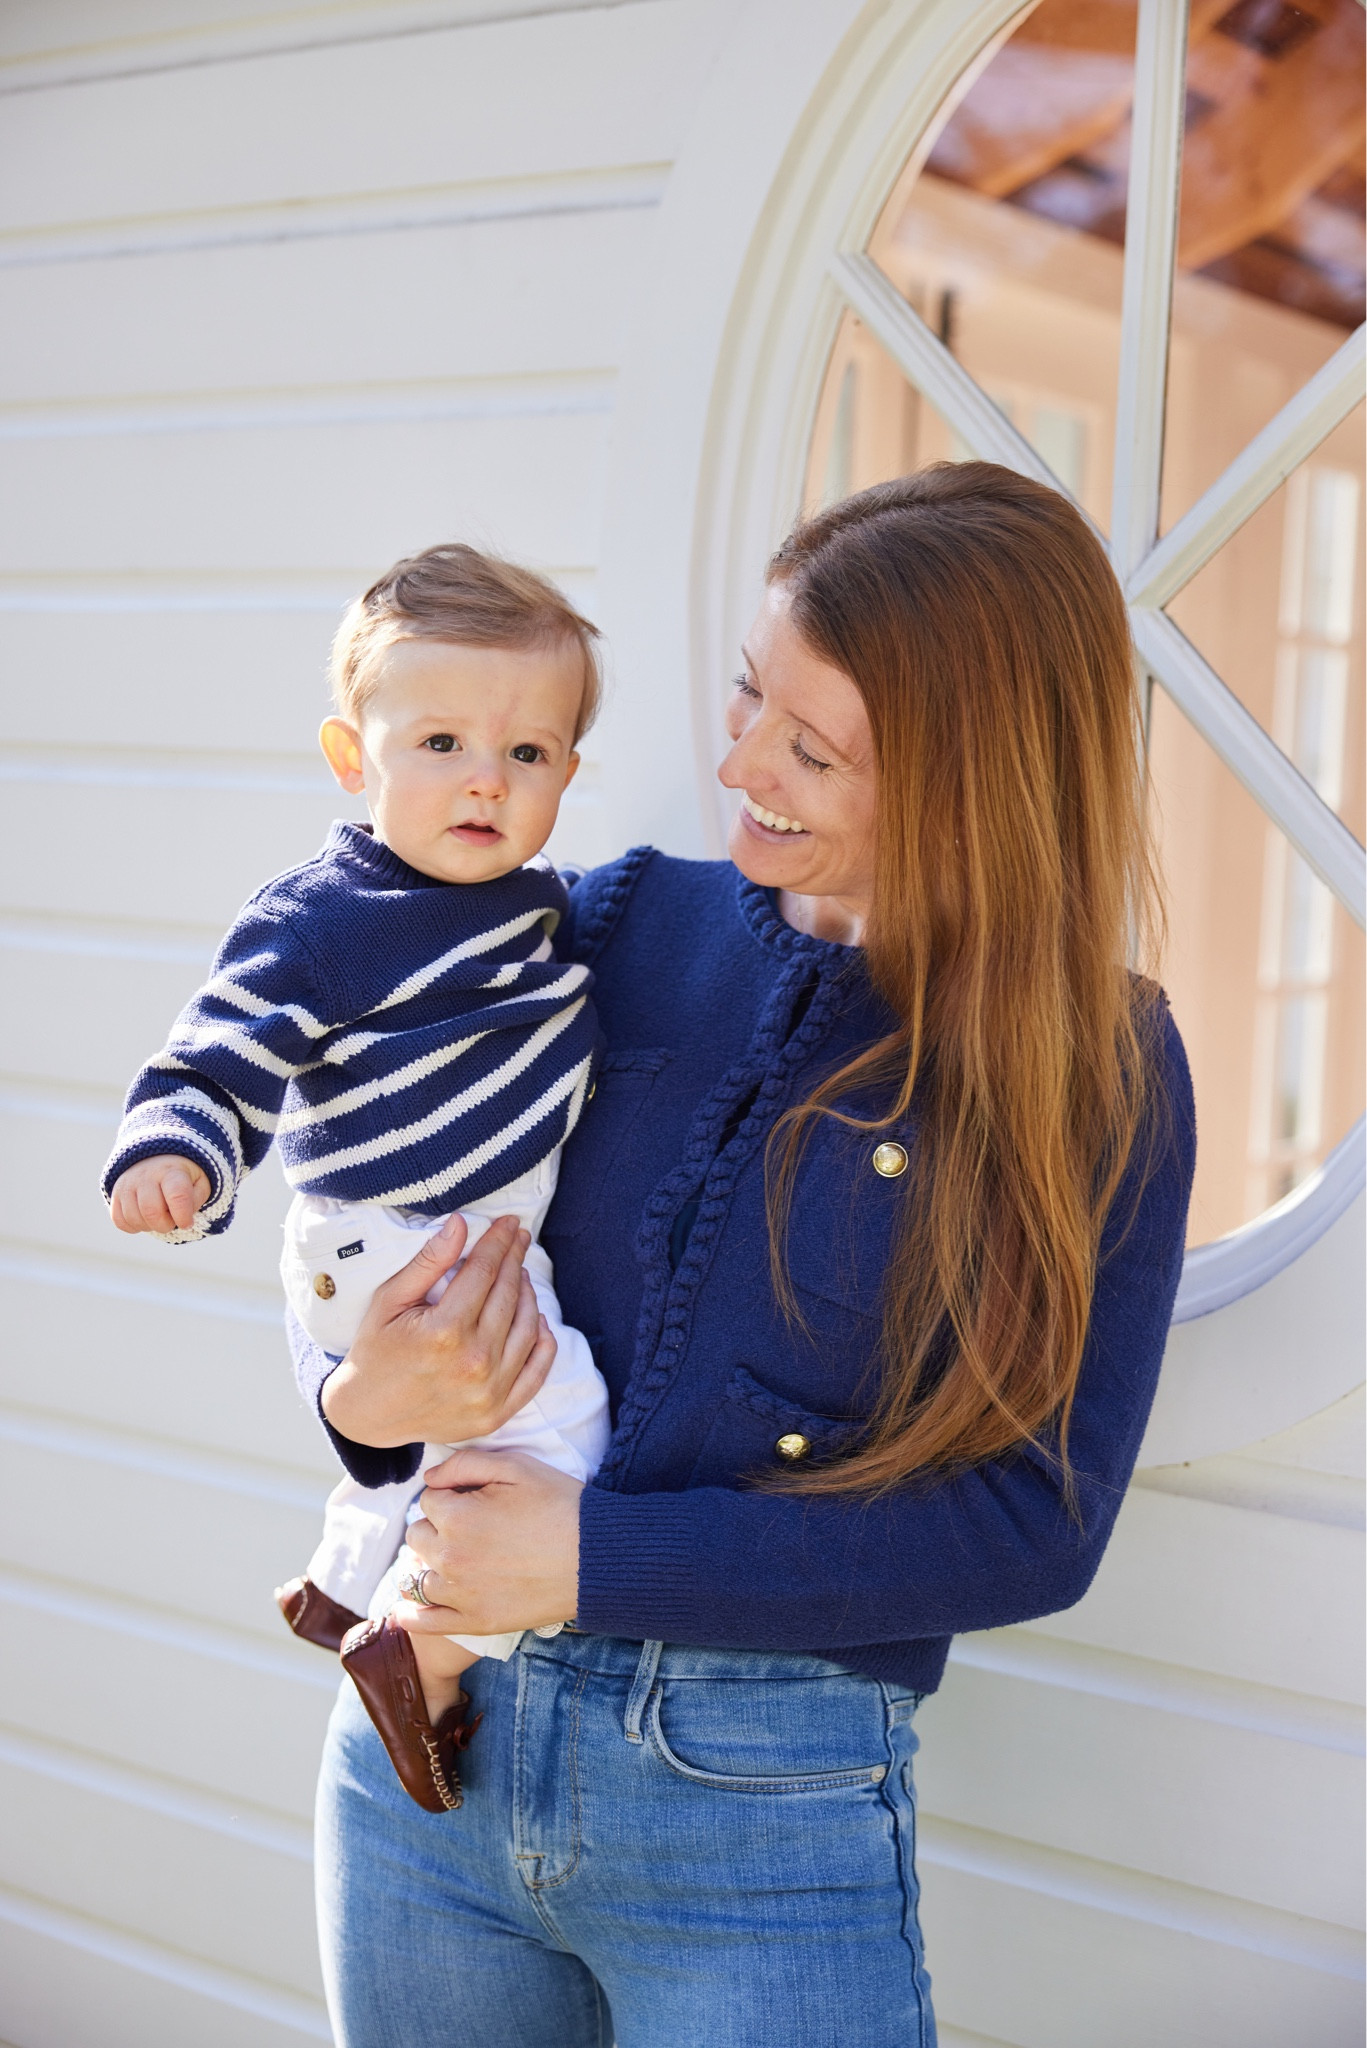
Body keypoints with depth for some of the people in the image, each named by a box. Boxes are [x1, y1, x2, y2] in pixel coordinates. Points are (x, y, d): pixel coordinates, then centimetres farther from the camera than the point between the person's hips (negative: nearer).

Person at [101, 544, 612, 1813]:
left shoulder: (541, 896, 2)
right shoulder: (316, 921, -21)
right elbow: (216, 1064, -22)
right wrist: (173, 1154, -40)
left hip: (486, 1246, 9)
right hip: (397, 1255, -9)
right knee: (553, 1417, -20)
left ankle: (342, 1585, 53)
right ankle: (424, 1653, -4)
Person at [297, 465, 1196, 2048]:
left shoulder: (1096, 1077, -9)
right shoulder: (620, 931, -1)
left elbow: (1037, 1527, -12)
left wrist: (601, 1557, -17)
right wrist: (365, 1396, -15)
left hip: (765, 1802, -3)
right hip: (429, 1726, 4)